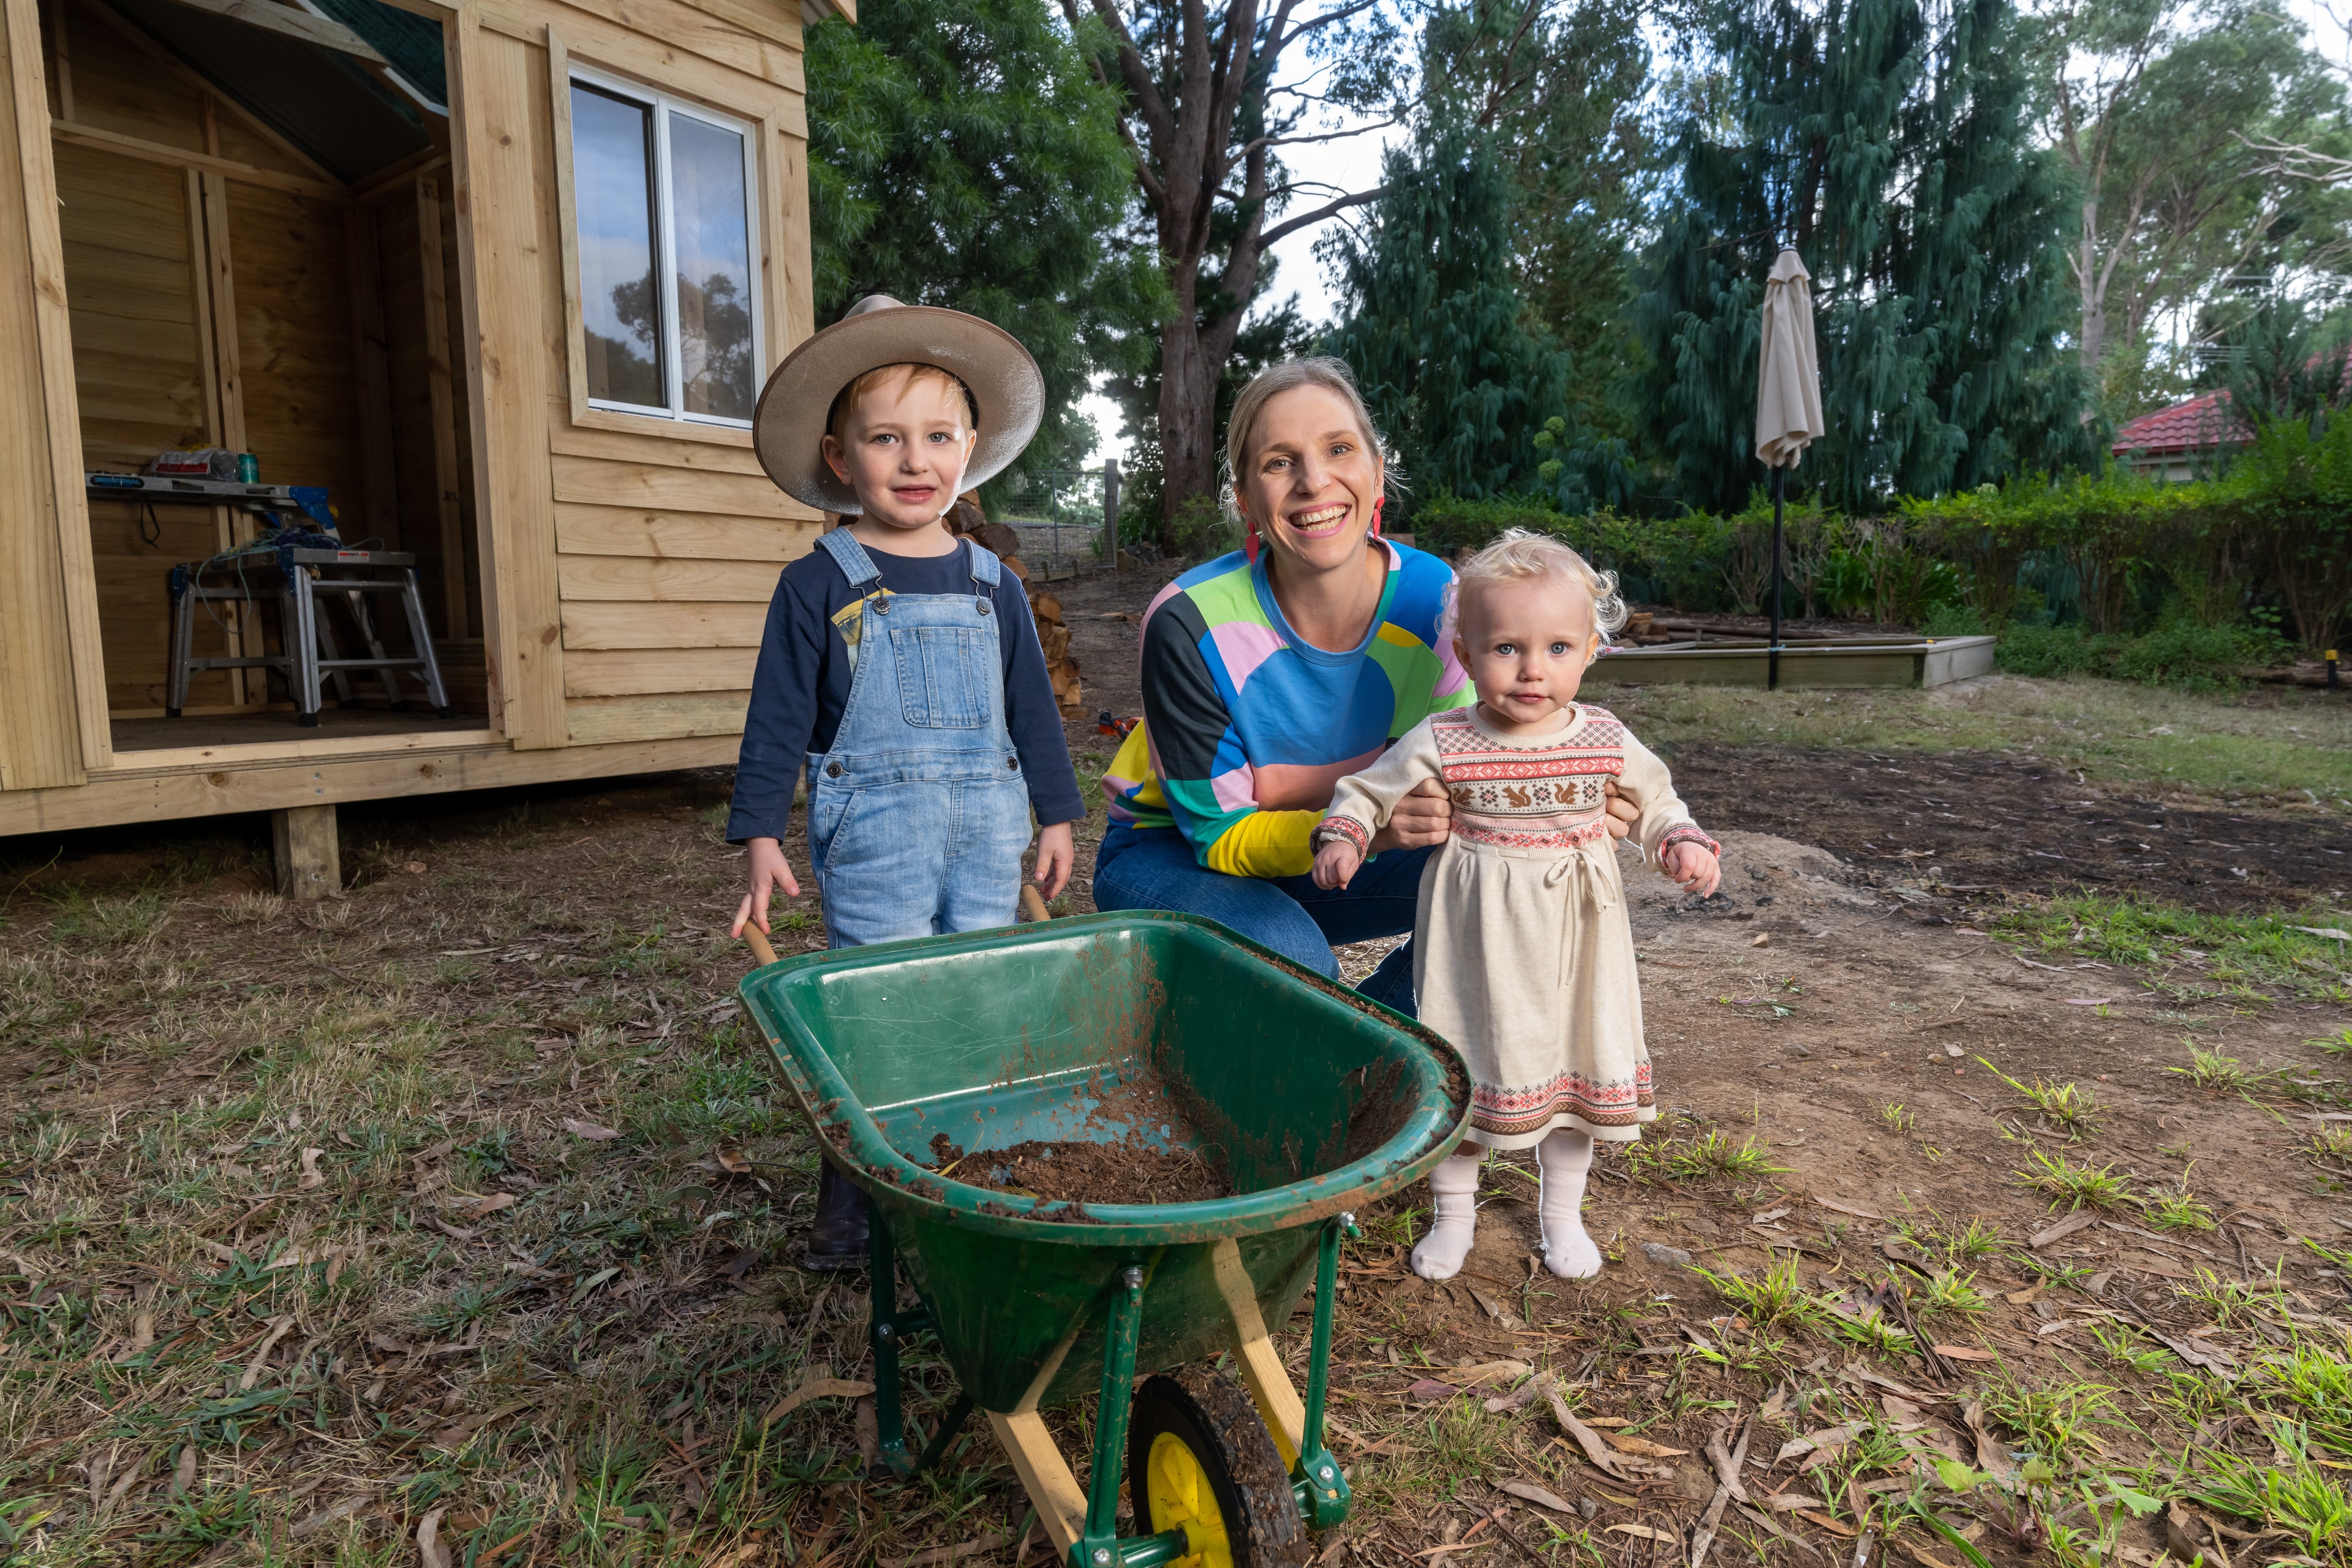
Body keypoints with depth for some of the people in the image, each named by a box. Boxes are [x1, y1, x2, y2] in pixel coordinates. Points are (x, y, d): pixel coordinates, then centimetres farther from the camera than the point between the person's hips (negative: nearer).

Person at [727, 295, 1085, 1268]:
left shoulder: (992, 586, 9)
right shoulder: (820, 585, -2)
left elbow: (1031, 708, 14)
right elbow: (778, 716, -1)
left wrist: (1056, 814, 14)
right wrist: (759, 834, -5)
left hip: (986, 831, 4)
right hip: (873, 836, -4)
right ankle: (854, 1215, 15)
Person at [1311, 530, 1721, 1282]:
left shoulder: (1605, 739, -5)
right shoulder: (1440, 745, -14)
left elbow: (1655, 800, 11)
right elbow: (1367, 790, -1)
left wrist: (1685, 844, -6)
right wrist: (1342, 838, -18)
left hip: (1573, 937, 3)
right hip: (1477, 936, -2)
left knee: (1577, 1065, 15)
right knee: (1464, 1070, 8)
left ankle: (1562, 1213, 38)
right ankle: (1453, 1217, 30)